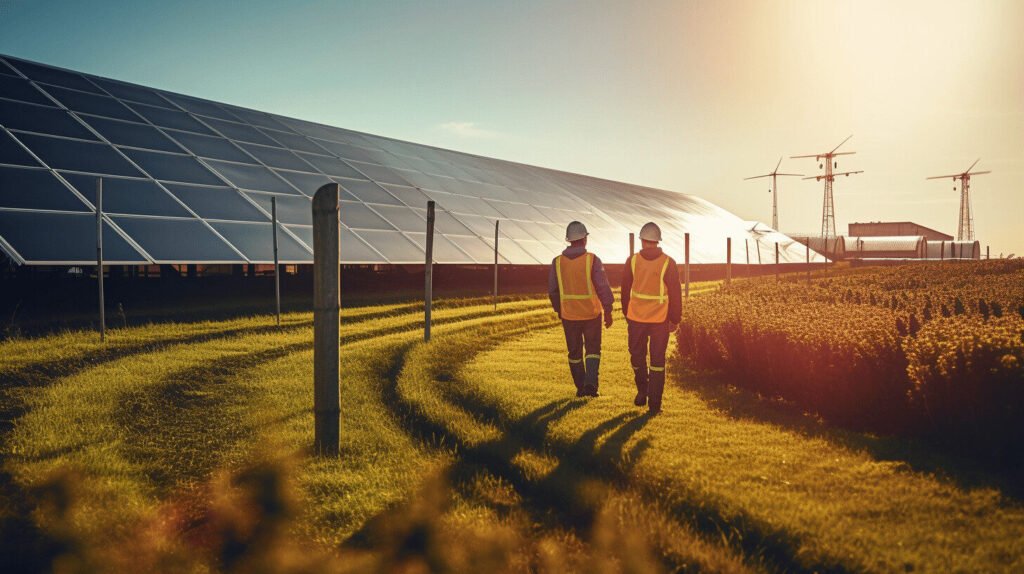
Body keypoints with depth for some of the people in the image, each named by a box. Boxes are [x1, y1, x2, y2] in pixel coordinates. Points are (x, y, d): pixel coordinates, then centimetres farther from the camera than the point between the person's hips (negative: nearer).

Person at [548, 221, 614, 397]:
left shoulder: (557, 262, -4)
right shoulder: (592, 260, -12)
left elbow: (553, 291, 3)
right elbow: (603, 287, -12)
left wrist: (559, 310, 17)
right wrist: (608, 311, -3)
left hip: (569, 315, 2)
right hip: (591, 314, -2)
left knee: (574, 352, 15)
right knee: (593, 350, 12)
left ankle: (580, 388, 21)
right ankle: (590, 382, -5)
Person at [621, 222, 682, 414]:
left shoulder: (632, 261, -4)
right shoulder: (668, 263, -9)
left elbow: (625, 291, 4)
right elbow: (675, 294, -6)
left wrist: (626, 314, 17)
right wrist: (675, 319, 5)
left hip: (636, 318, 1)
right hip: (660, 319, -1)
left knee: (637, 356, 21)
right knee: (657, 361, 7)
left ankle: (642, 391, 27)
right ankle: (654, 403, 7)